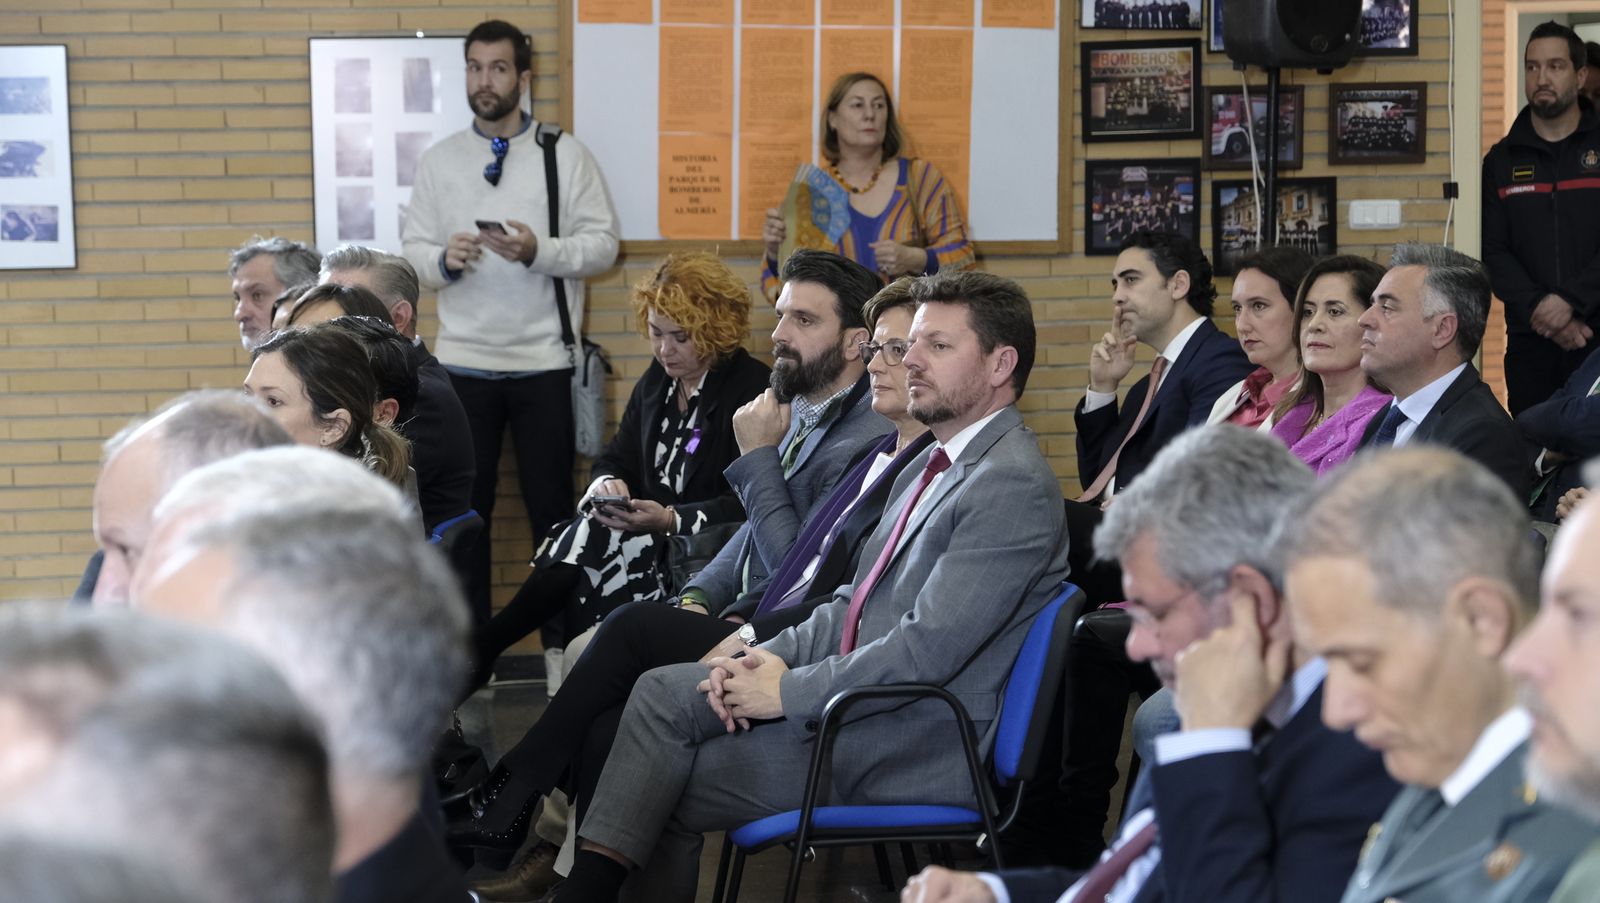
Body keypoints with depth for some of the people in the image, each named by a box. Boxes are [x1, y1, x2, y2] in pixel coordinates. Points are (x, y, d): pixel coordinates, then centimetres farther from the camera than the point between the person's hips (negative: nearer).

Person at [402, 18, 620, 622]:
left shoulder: (565, 155, 2)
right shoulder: (438, 161, 8)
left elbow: (603, 245, -2)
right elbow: (412, 251, 7)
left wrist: (538, 250, -17)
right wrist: (443, 258, -15)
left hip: (543, 362, -2)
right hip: (463, 362, 2)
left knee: (552, 507, 3)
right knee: (464, 509, 5)